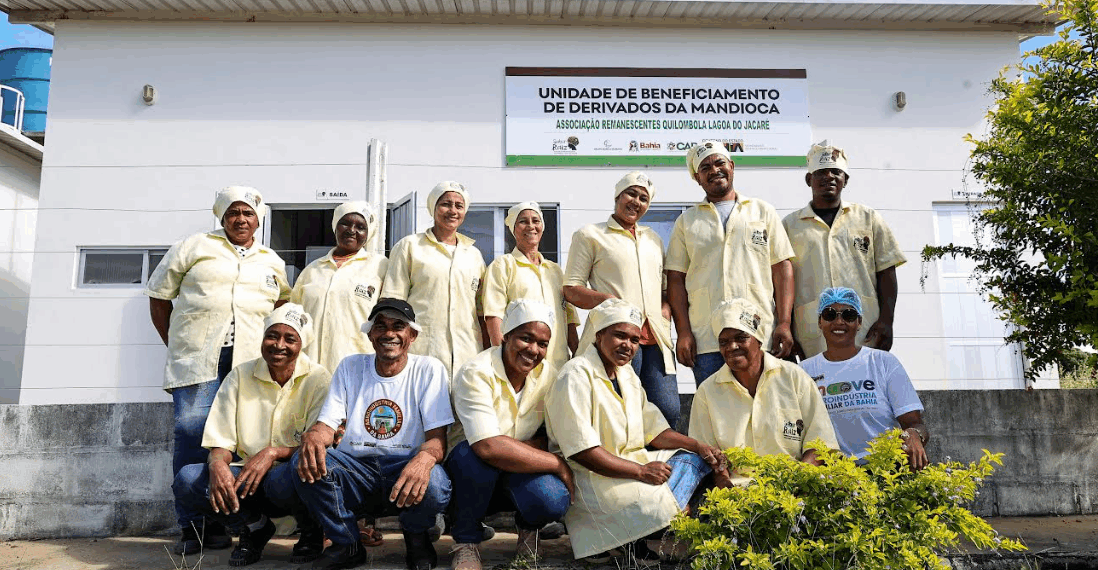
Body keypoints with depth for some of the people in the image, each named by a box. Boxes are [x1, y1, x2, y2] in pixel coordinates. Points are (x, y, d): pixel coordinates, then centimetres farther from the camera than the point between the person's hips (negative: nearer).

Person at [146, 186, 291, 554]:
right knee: (192, 434, -11)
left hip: (250, 365, 2)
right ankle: (192, 527, -2)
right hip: (197, 361, -2)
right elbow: (158, 296, 13)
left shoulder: (273, 262, 20)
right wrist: (175, 346, 7)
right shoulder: (194, 248, 12)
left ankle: (218, 525, 7)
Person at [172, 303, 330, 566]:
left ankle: (311, 531, -3)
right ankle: (255, 526, 2)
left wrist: (273, 452, -27)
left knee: (283, 479, -38)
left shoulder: (317, 379, -5)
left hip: (291, 473, -3)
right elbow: (220, 441, 2)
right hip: (247, 476, 4)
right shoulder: (240, 376, 5)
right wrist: (217, 464, -22)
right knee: (186, 479, -21)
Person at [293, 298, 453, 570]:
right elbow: (327, 425, 3)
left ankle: (416, 537, 3)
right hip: (355, 470, 3)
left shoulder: (429, 369, -1)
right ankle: (346, 544, 0)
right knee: (305, 461, -25)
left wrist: (424, 459, -35)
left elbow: (437, 438, -9)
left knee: (434, 483, -36)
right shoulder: (350, 367, 9)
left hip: (405, 468, -2)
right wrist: (312, 437, -25)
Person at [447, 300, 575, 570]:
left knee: (553, 501, -29)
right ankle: (466, 541, -9)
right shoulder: (476, 374, -23)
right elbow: (488, 447, -34)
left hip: (519, 476, 3)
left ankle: (528, 525, 10)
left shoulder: (548, 375, -5)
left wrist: (511, 448, -24)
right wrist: (560, 465, -29)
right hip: (466, 470, -3)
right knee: (479, 455, -37)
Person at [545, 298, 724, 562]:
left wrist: (699, 446, 0)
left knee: (696, 458, 0)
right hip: (589, 478, -10)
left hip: (631, 464, 10)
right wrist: (641, 471, -22)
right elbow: (581, 450, -22)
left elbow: (653, 430, 15)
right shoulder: (575, 377, -15)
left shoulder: (627, 374, 14)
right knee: (660, 504, -29)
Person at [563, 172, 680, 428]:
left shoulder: (653, 238, 25)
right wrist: (607, 301, -15)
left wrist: (665, 310, 7)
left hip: (656, 338, 5)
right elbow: (571, 289, 2)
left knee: (669, 411, -4)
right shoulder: (590, 235, 8)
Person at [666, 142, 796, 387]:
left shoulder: (763, 211, 14)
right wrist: (683, 332, -3)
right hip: (706, 342, 0)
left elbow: (782, 268, 8)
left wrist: (784, 323, -3)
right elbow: (676, 278, 8)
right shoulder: (687, 221, 14)